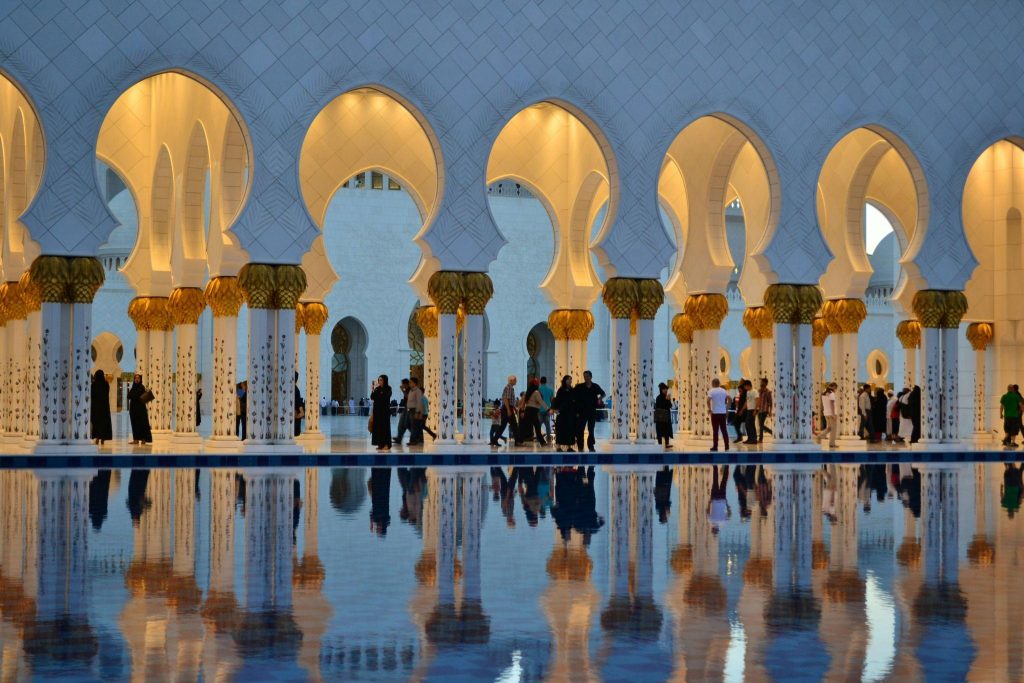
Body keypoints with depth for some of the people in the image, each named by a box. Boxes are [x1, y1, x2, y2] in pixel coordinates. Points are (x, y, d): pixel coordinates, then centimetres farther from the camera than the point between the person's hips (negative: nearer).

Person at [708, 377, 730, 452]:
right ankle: (727, 446, 6)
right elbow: (728, 399, 2)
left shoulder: (711, 391, -6)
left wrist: (709, 408, -8)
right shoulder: (723, 391, 7)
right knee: (724, 430, 9)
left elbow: (708, 400, -20)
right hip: (723, 412, 4)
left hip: (715, 413, -4)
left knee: (715, 430, 0)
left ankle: (715, 446, 0)